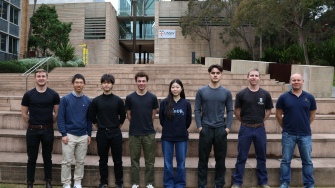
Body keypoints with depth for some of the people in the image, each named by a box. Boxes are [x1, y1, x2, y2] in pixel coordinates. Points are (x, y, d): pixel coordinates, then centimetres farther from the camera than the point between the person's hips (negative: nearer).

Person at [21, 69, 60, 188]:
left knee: (47, 158, 10)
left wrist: (49, 125, 6)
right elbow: (24, 113, 6)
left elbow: (57, 113, 6)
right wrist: (32, 125, 5)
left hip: (48, 131, 0)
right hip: (32, 131, 0)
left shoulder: (54, 95, 0)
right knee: (31, 159, 7)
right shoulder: (28, 95, 0)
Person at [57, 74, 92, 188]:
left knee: (80, 161, 10)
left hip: (83, 136, 3)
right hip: (69, 135, -3)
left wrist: (89, 134, 8)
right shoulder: (66, 99, -4)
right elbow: (60, 117, -4)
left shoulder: (87, 101, 6)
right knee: (67, 161, 1)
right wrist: (63, 134, -10)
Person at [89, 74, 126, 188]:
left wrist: (117, 127, 9)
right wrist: (99, 126, 8)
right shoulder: (96, 101, 2)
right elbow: (92, 116, 10)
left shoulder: (118, 100, 1)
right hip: (102, 133, 1)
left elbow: (123, 116, 9)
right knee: (103, 160, 9)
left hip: (115, 133, 0)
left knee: (117, 160, 3)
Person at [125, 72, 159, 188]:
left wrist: (147, 125, 8)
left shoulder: (152, 98, 1)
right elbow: (129, 115, 7)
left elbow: (153, 114, 8)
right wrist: (136, 125, 7)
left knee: (149, 161, 7)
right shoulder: (130, 97, 0)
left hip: (149, 133, 0)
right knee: (134, 160, 8)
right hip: (134, 133, 0)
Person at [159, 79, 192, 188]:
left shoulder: (186, 103, 0)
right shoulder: (164, 103, -1)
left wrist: (182, 130, 8)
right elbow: (161, 119, 6)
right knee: (168, 163, 6)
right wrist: (168, 129, 7)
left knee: (181, 163, 8)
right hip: (167, 137, 0)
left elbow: (188, 121, 8)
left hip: (182, 138, 0)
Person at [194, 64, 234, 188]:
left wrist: (228, 127, -3)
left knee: (221, 159, 8)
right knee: (203, 158, 6)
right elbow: (197, 110, 2)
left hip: (221, 130, 1)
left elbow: (230, 111, 6)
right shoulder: (201, 91, 2)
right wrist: (199, 126, -7)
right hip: (205, 129, -1)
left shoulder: (226, 93, 5)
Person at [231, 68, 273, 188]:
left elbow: (268, 110, 14)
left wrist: (260, 121, 8)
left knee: (261, 157, 11)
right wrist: (244, 121, 7)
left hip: (260, 129, 2)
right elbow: (236, 111, 5)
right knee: (241, 157, 4)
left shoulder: (265, 94, 2)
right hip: (245, 129, -2)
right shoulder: (241, 94, -2)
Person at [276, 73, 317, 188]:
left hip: (305, 135, 1)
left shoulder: (309, 98, 3)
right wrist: (286, 128, 9)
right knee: (286, 160, 7)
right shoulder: (284, 97, -1)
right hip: (288, 135, -1)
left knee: (307, 161, 9)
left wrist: (304, 127, 12)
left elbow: (312, 115, 13)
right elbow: (278, 115, 6)